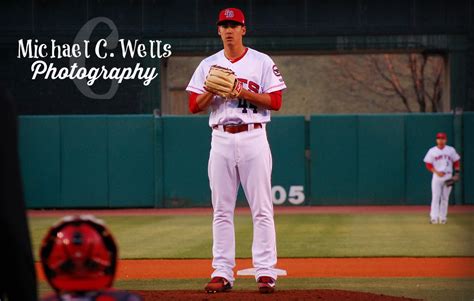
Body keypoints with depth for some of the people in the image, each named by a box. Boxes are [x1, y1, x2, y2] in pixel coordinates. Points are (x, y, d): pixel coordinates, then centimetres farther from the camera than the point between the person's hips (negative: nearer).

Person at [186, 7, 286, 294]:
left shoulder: (262, 62, 3)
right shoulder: (209, 65, 11)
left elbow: (275, 102, -3)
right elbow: (194, 106, 7)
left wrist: (243, 92, -14)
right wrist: (212, 89, -11)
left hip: (253, 138, -3)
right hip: (221, 139, 3)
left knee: (262, 208, -5)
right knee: (222, 210, 2)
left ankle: (266, 272, -4)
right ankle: (222, 273, 5)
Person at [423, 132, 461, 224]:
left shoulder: (451, 150, 7)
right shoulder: (432, 151, 1)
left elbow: (456, 162, 11)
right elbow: (428, 165, -1)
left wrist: (457, 173, -1)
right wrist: (437, 172, -14)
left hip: (448, 177, 2)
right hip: (437, 176, -2)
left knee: (445, 198, 4)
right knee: (435, 197, -9)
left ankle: (443, 217, 9)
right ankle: (434, 217, -13)